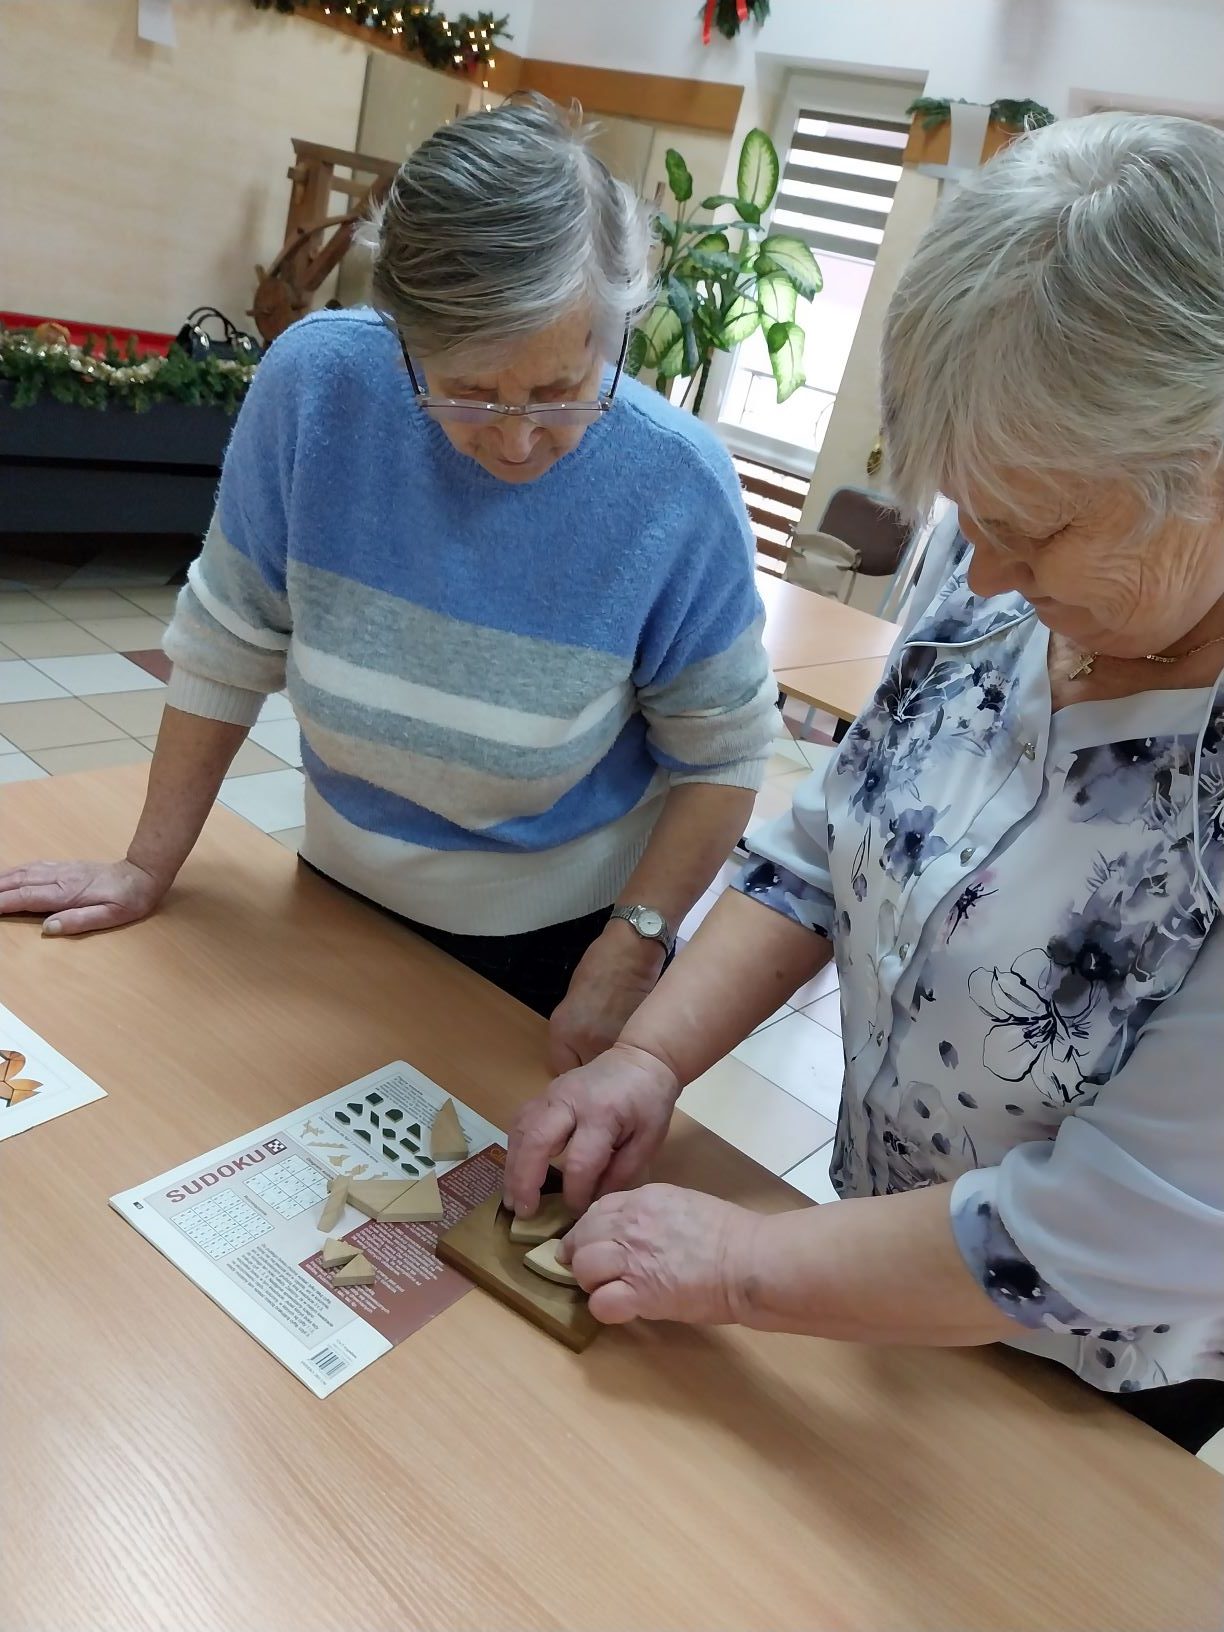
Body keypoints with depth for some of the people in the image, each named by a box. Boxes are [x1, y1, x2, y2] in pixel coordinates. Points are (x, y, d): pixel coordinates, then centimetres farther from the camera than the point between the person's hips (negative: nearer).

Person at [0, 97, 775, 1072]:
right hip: (347, 890, 3)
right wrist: (149, 868, -3)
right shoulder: (317, 381, -20)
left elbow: (720, 755, -13)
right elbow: (230, 641, -10)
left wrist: (627, 956, -20)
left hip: (561, 937, -2)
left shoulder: (678, 487, -23)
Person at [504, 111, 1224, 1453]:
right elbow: (829, 844, -4)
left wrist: (742, 1263, -23)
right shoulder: (1009, 572, -14)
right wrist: (653, 1054, -14)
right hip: (888, 1240, 5)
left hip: (1089, 1391, -4)